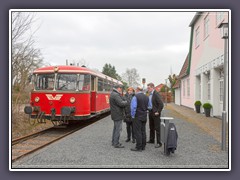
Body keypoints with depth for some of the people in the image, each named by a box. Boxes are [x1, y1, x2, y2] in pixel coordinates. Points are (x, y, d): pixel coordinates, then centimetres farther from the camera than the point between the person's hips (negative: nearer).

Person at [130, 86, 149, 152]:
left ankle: (139, 147, 2)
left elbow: (133, 107, -17)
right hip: (144, 117, 7)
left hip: (137, 117, -7)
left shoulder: (135, 97, -13)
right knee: (143, 131, 13)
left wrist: (133, 116, -6)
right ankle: (143, 146, 21)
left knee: (137, 132, -2)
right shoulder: (146, 97, 9)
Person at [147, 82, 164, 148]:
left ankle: (159, 142, 3)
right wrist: (148, 109, 11)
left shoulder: (156, 94, -16)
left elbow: (161, 104, -21)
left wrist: (158, 112, -19)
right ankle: (151, 140, 30)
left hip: (155, 113, -9)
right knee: (151, 127, 17)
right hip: (150, 112, 9)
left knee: (157, 128, -3)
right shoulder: (150, 94, 12)